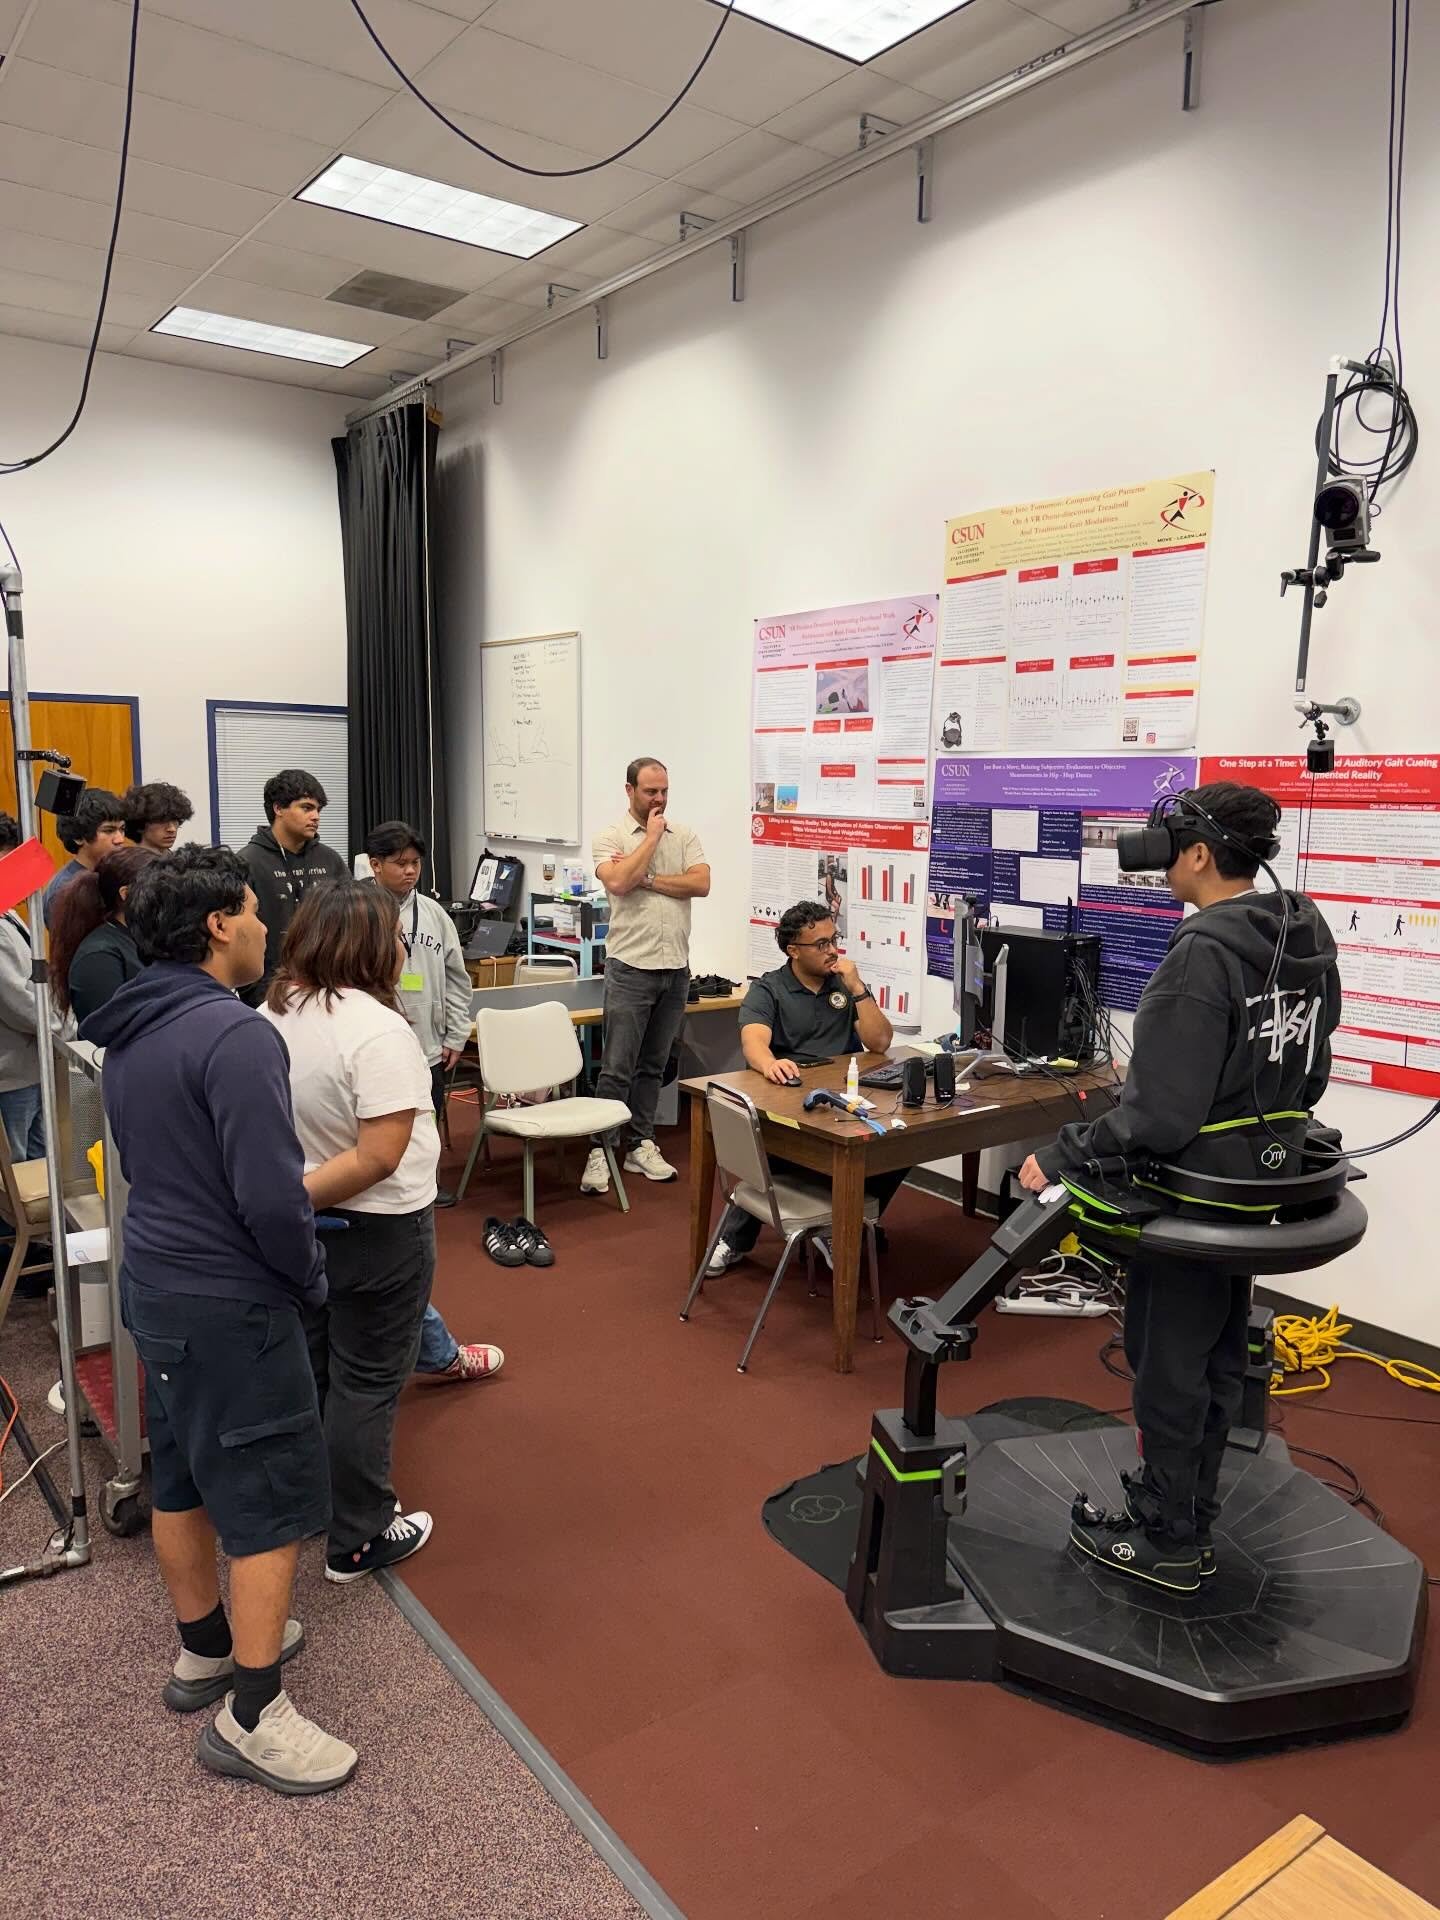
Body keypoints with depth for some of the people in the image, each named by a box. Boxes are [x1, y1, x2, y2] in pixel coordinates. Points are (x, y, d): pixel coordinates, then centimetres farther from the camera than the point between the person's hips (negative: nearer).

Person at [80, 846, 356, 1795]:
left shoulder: (130, 1032, 5)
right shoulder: (236, 1035, -25)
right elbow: (270, 1196, -27)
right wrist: (312, 1274, -9)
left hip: (155, 1282, 9)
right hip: (229, 1301, -9)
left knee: (182, 1475, 22)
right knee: (277, 1500, 4)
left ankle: (205, 1649, 40)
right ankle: (252, 1717, 16)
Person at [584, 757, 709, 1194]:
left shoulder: (684, 835, 8)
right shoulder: (610, 836, -2)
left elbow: (701, 883, -6)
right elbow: (617, 883, -20)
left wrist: (646, 878, -12)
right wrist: (652, 837, -11)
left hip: (675, 967, 4)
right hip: (631, 966, -4)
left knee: (653, 1065, 13)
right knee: (617, 1068, -3)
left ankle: (641, 1145, 22)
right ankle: (600, 1152, 4)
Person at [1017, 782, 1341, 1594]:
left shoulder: (1202, 954, -26)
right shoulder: (1309, 937, 2)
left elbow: (1159, 1118, -28)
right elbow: (1308, 1076, 13)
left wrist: (1061, 1156, -18)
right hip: (1261, 1183, 9)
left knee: (1168, 1365, 8)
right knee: (1218, 1359, 20)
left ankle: (1166, 1542, 25)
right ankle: (1192, 1521, 36)